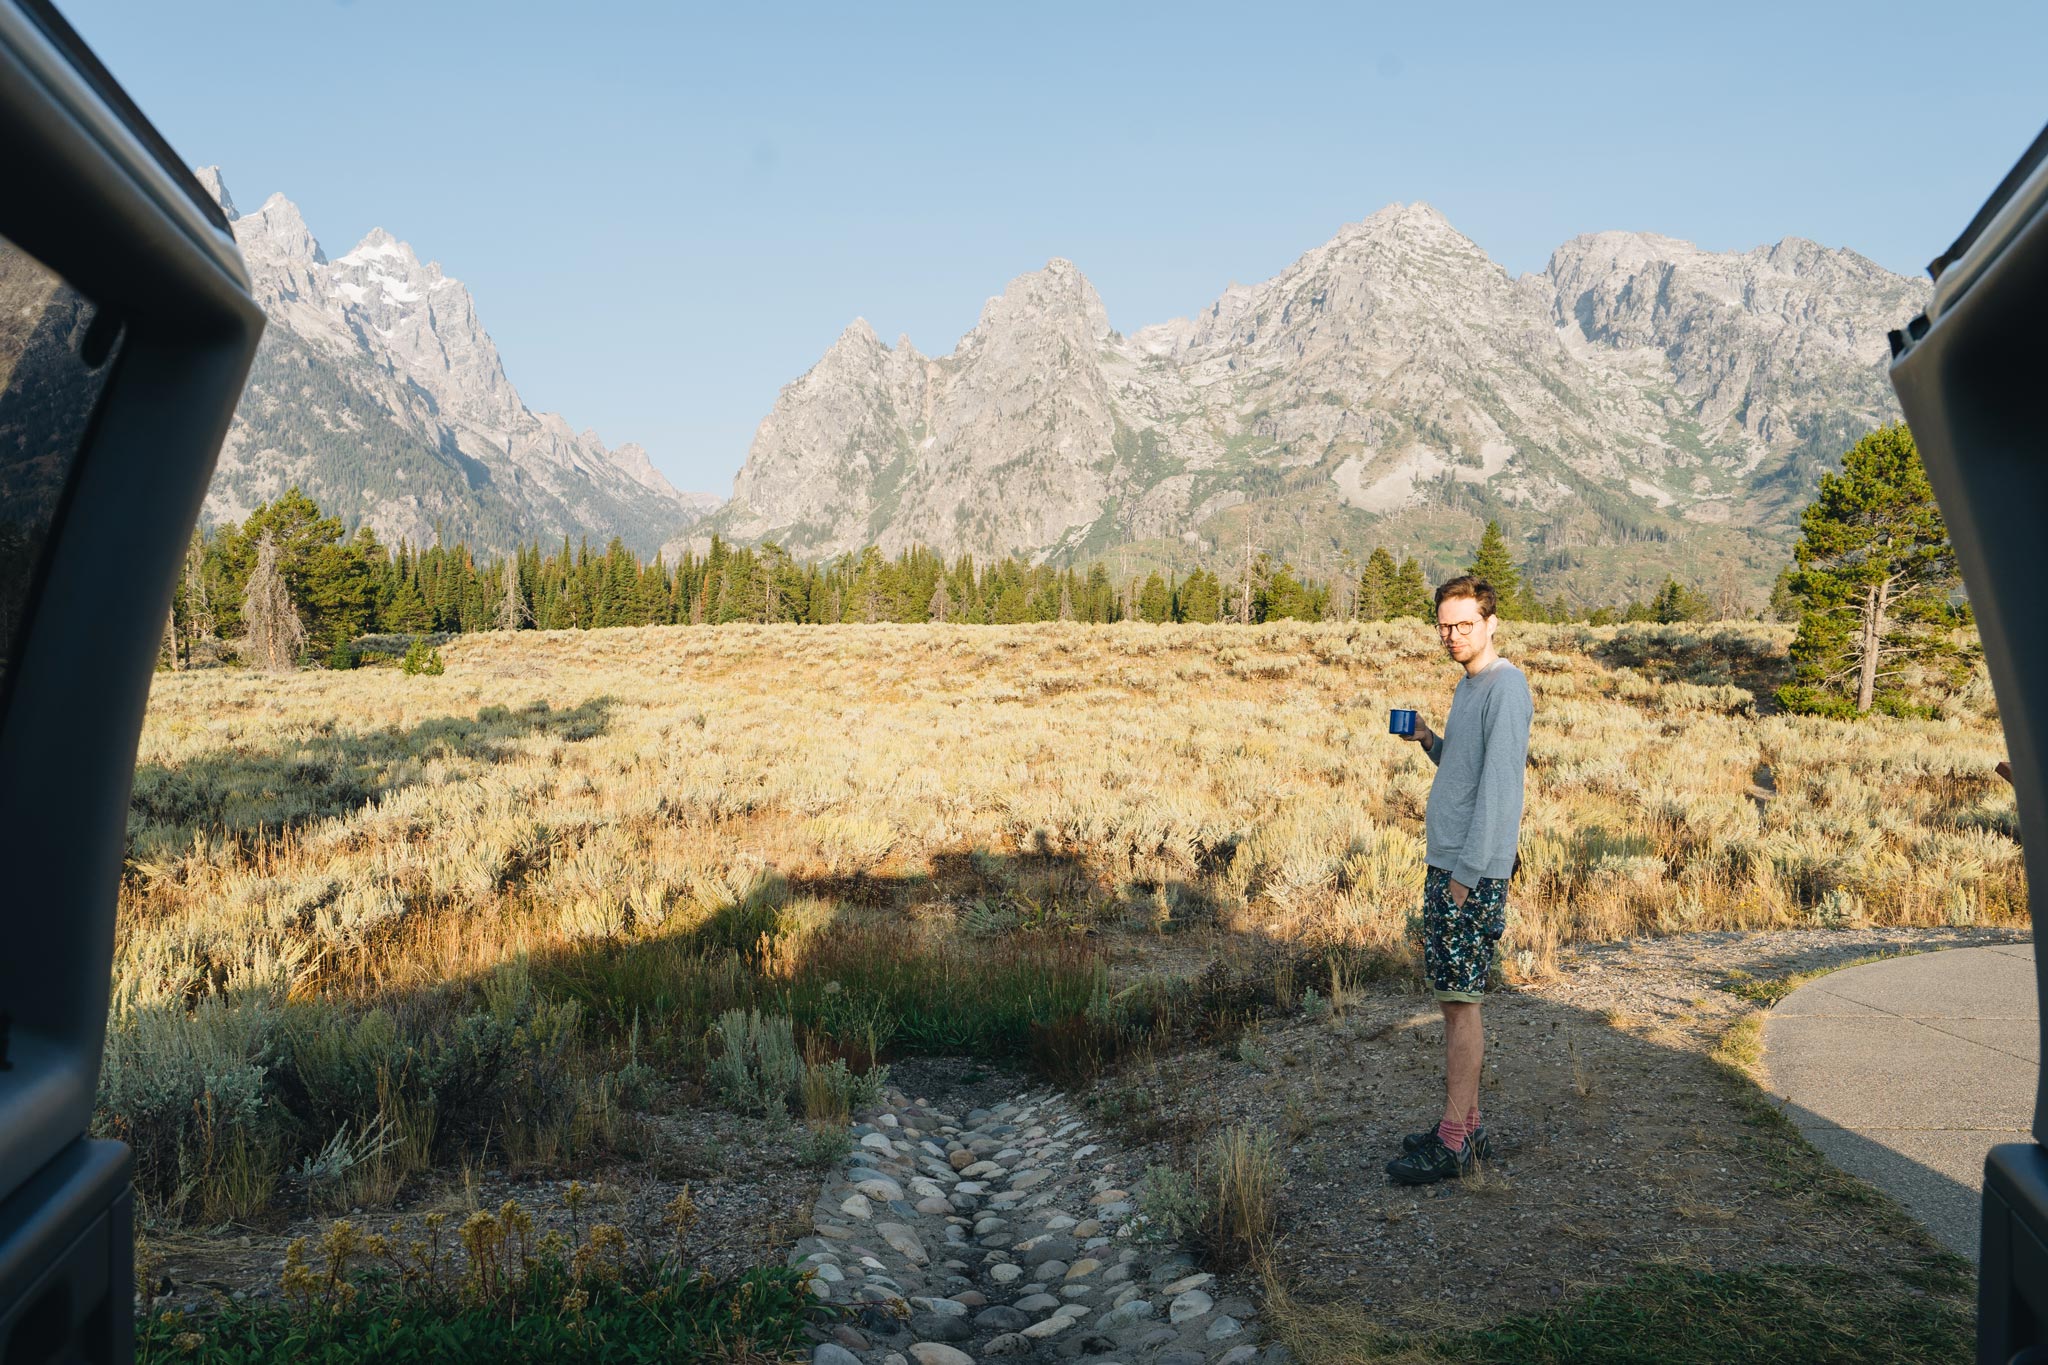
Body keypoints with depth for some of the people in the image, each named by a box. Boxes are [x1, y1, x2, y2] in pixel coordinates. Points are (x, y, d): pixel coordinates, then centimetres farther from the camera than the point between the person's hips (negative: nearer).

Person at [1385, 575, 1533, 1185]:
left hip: (1474, 872, -9)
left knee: (1460, 1001, -5)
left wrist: (1467, 873, -20)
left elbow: (1497, 786, -19)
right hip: (1446, 864, 9)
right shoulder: (1468, 686, 17)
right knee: (1453, 999, 13)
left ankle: (1454, 1145, 3)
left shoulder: (1506, 687, -13)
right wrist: (1428, 740, 6)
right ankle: (1465, 1126, 21)